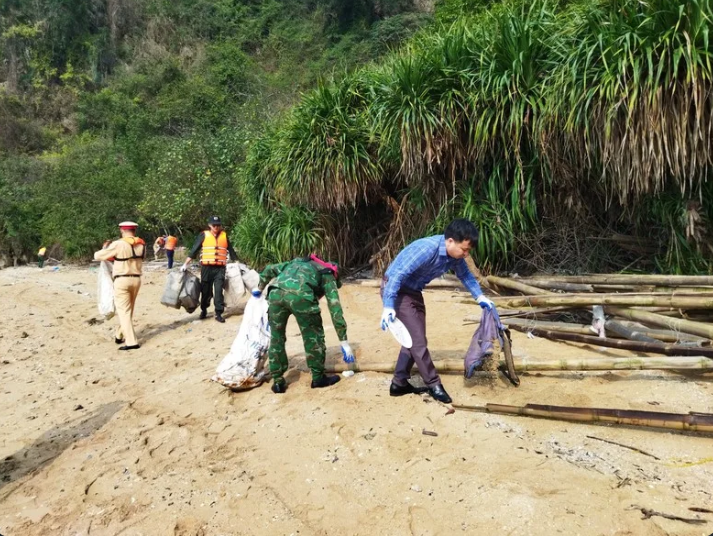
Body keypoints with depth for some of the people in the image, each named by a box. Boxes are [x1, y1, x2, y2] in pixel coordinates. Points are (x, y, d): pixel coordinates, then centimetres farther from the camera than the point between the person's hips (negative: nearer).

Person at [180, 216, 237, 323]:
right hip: (207, 268, -1)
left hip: (220, 268, 1)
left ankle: (219, 313, 1)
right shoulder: (204, 235, 2)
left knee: (218, 291, -5)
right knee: (206, 291, 9)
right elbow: (194, 250, -1)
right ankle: (204, 310, 29)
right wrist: (186, 264, -6)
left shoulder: (224, 235, 9)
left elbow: (231, 250, 15)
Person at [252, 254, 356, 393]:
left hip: (275, 292, 4)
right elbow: (335, 308, 17)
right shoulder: (327, 276, 27)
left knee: (276, 338, 18)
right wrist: (344, 342, 17)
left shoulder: (298, 261, 41)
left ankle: (278, 382, 23)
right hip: (300, 295, -4)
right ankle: (318, 378, 24)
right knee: (313, 336, 16)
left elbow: (269, 269, 41)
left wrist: (260, 287, 59)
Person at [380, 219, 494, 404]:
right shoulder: (426, 249, -32)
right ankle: (433, 385, 5)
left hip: (413, 291, 9)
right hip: (396, 289, -9)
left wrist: (480, 297, 4)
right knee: (418, 340, -8)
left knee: (414, 339, 13)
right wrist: (388, 307, -38)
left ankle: (399, 384, 23)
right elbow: (397, 274, -33)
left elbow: (464, 274, 13)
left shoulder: (455, 253, -6)